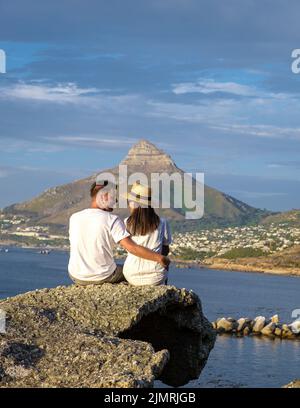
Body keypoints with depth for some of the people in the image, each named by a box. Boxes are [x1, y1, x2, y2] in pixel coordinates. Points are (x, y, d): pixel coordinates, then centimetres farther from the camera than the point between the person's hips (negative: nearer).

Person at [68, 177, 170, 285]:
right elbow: (132, 247, -23)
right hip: (102, 277, -4)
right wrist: (159, 258, -16)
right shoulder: (112, 220, -16)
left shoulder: (74, 218, -4)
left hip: (76, 277, 4)